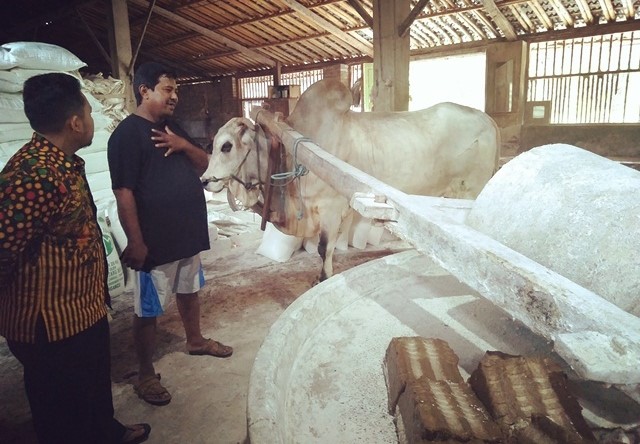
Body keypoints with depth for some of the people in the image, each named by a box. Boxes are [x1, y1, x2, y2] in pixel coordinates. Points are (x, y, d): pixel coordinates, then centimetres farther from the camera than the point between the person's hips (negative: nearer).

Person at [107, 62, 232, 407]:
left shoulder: (172, 128, 10)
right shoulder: (127, 134, -15)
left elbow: (203, 165, 11)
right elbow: (124, 193, -19)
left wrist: (184, 145, -10)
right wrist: (135, 242, -21)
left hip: (187, 233, 8)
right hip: (155, 240, -8)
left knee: (189, 290, 24)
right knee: (147, 310, 5)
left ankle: (195, 340, 45)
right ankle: (146, 376, 20)